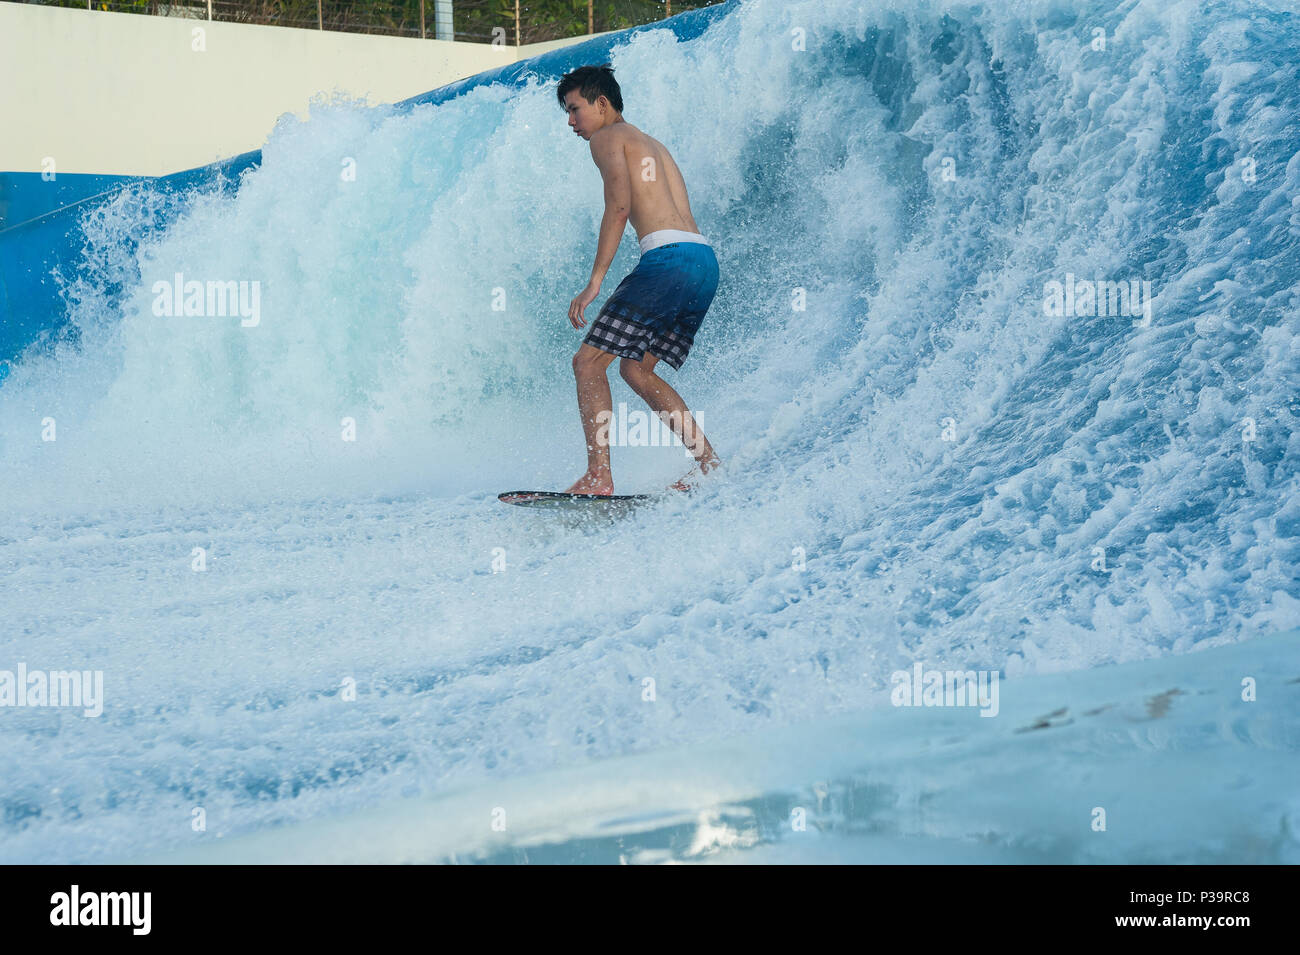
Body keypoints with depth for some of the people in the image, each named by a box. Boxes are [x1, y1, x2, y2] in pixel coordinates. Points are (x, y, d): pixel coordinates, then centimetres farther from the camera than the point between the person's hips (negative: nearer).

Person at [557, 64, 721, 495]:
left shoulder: (608, 138, 5)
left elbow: (620, 205, -11)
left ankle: (598, 476, -16)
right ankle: (709, 462, 10)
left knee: (588, 362, -6)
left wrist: (594, 282, -14)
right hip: (706, 264, 9)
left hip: (669, 258, -9)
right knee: (636, 369, 18)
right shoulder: (652, 145, 31)